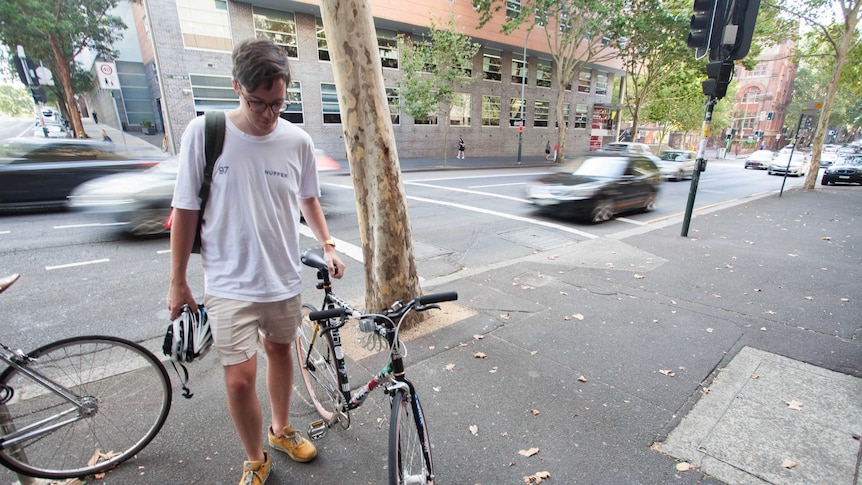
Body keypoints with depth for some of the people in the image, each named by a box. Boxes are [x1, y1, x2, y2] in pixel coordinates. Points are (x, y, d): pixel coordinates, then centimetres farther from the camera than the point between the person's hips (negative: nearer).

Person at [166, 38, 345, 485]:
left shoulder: (298, 141, -4)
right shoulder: (203, 132, -10)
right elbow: (185, 210, -4)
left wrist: (327, 245, 1)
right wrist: (177, 282, 0)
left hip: (283, 279, 3)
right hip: (230, 284, -2)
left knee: (280, 351, 19)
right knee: (240, 378, -3)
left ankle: (281, 430, 45)